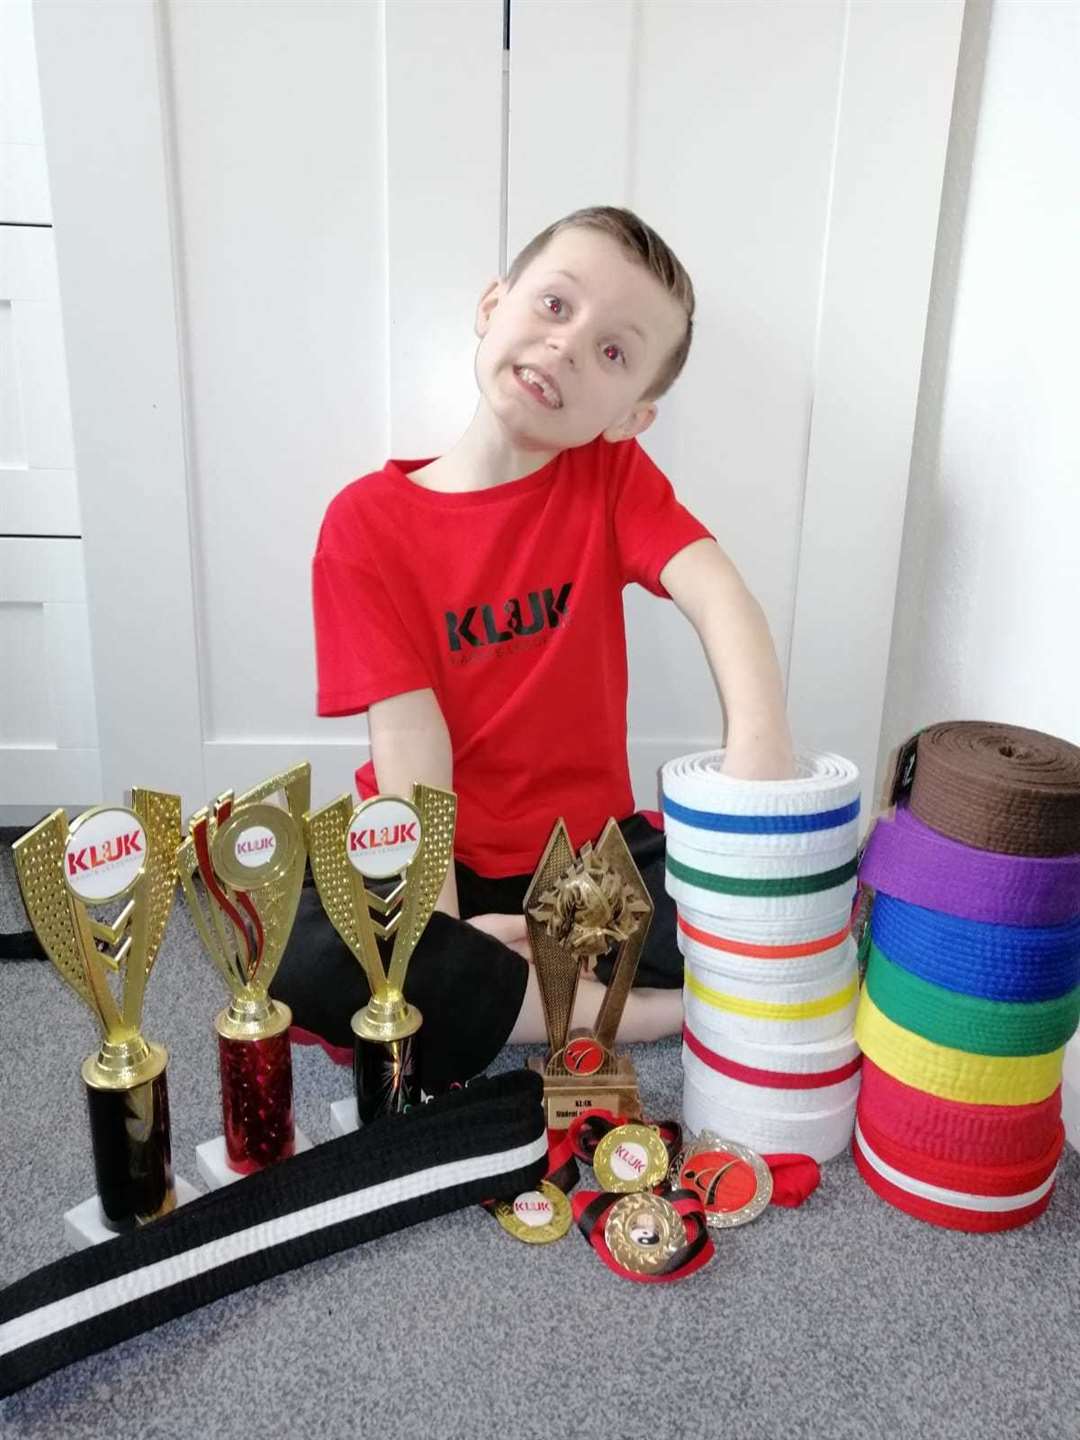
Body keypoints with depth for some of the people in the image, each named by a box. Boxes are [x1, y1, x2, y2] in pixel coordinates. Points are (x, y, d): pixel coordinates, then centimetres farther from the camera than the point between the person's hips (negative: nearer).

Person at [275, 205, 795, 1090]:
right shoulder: (368, 522, -9)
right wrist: (442, 922, -23)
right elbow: (408, 738, -15)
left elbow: (718, 594, -21)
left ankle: (486, 987, -11)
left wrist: (759, 754, -40)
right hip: (449, 861, -1)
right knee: (304, 963, -29)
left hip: (596, 850, 1)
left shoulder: (614, 474, -3)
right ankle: (634, 1011, -17)